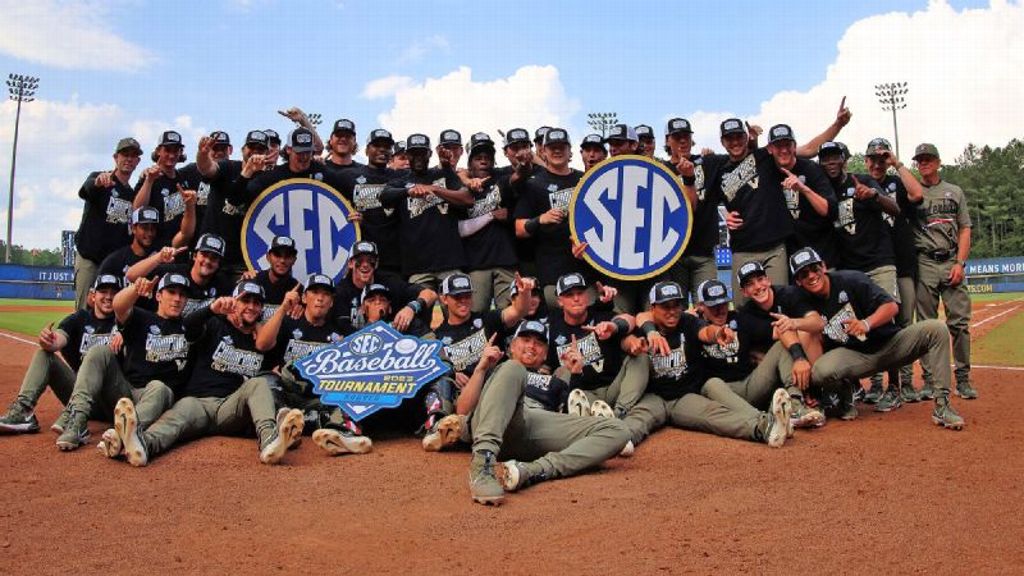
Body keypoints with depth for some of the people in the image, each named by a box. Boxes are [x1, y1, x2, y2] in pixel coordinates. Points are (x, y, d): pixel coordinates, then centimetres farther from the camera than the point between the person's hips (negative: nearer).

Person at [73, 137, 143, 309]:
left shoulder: (134, 195, 15)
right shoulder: (98, 178, 0)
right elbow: (85, 190, -26)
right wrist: (97, 182, -48)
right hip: (89, 258, -4)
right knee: (84, 309, -7)